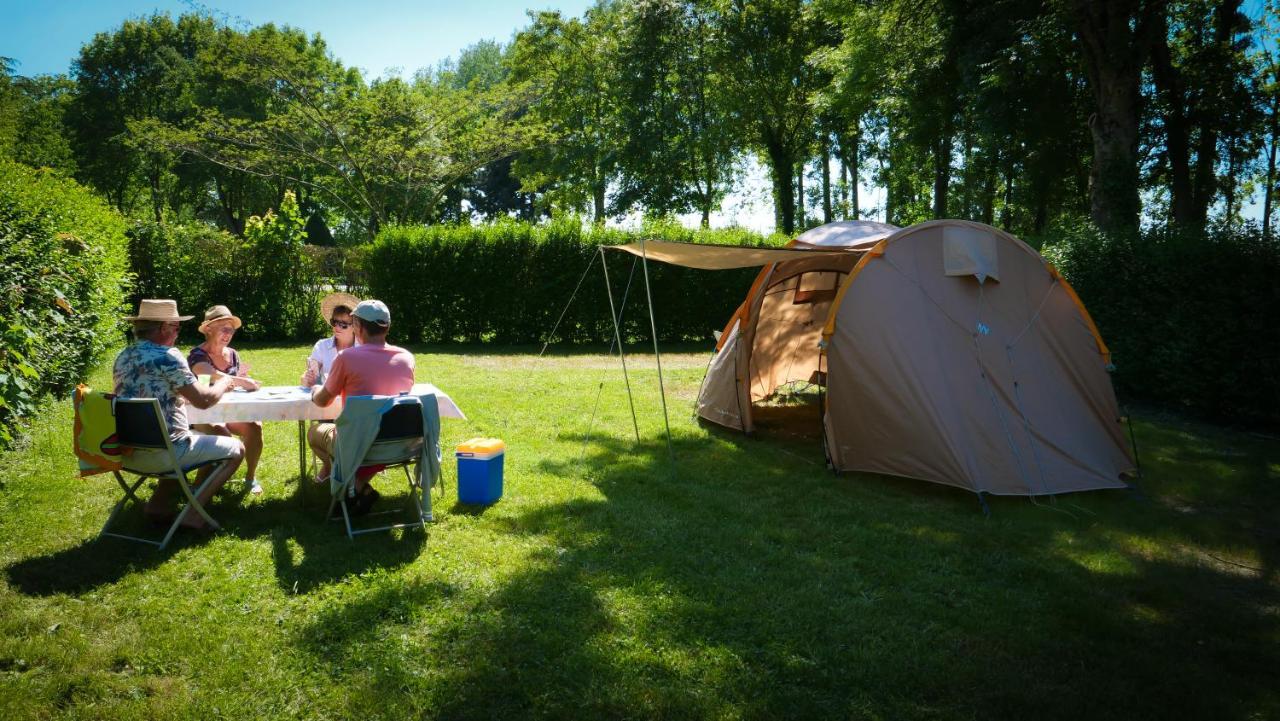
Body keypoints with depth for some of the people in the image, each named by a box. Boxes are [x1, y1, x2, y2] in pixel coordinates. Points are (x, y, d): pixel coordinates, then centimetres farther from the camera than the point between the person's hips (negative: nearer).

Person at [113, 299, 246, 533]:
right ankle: (194, 511, 0)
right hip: (161, 452, -8)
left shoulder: (123, 357, 9)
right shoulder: (167, 356, -16)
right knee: (236, 449, 6)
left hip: (128, 452, 9)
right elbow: (203, 400, -15)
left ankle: (158, 504, 24)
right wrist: (224, 383, 4)